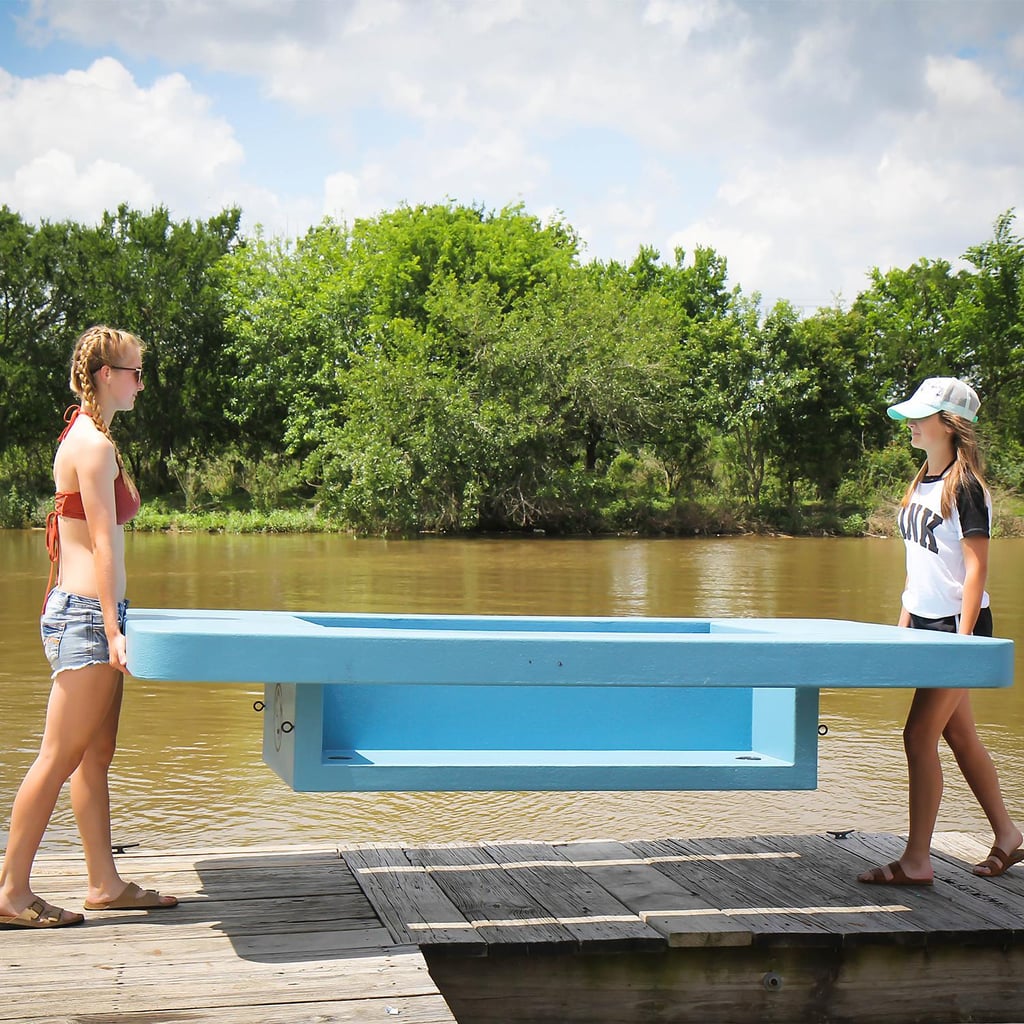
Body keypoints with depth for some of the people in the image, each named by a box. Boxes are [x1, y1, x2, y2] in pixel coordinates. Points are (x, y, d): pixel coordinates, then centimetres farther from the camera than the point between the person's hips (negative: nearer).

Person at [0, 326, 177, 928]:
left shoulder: (86, 436, 16)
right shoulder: (94, 443, -14)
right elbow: (102, 543, -18)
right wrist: (113, 629, -20)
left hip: (83, 612, 10)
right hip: (87, 613, -10)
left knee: (97, 756, 12)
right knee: (60, 758, -5)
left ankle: (106, 884, 18)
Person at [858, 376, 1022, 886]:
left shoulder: (964, 486, -14)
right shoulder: (922, 483, 11)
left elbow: (976, 568, -17)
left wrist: (962, 639, -21)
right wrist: (904, 621, 17)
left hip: (957, 623, -9)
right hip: (925, 623, 9)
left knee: (919, 735, -9)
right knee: (959, 734, 15)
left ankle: (916, 860, -2)